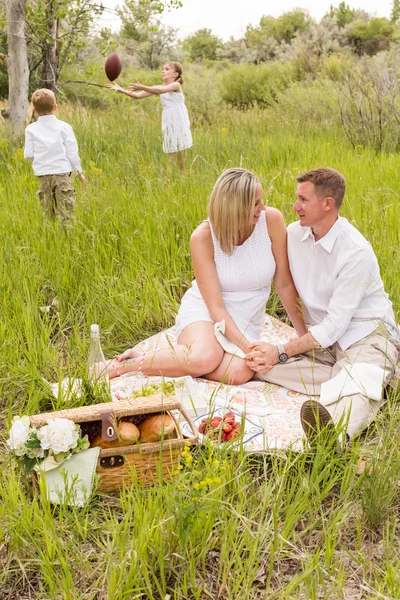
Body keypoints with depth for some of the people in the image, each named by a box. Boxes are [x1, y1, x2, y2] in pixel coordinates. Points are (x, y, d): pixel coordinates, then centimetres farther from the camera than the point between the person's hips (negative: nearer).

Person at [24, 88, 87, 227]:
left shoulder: (31, 129, 3)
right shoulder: (64, 127, -1)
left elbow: (28, 154, 3)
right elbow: (72, 152, -1)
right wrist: (79, 171, 11)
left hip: (42, 174, 2)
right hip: (62, 171, -2)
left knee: (48, 213, 10)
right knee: (66, 212, -3)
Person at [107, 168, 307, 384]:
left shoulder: (271, 220, -14)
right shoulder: (203, 236, -18)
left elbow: (284, 284, -5)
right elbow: (216, 306, -18)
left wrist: (304, 335, -3)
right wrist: (248, 347, -30)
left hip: (245, 321, 3)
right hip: (203, 311, -3)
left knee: (239, 373, -31)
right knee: (204, 358, -38)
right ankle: (135, 362, -11)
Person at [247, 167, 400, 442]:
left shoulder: (357, 253, -21)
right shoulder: (295, 233, -1)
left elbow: (335, 325, -21)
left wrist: (283, 352, -23)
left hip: (366, 334, -6)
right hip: (321, 336, 6)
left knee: (359, 387, -40)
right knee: (261, 363, -22)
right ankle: (348, 380, -31)